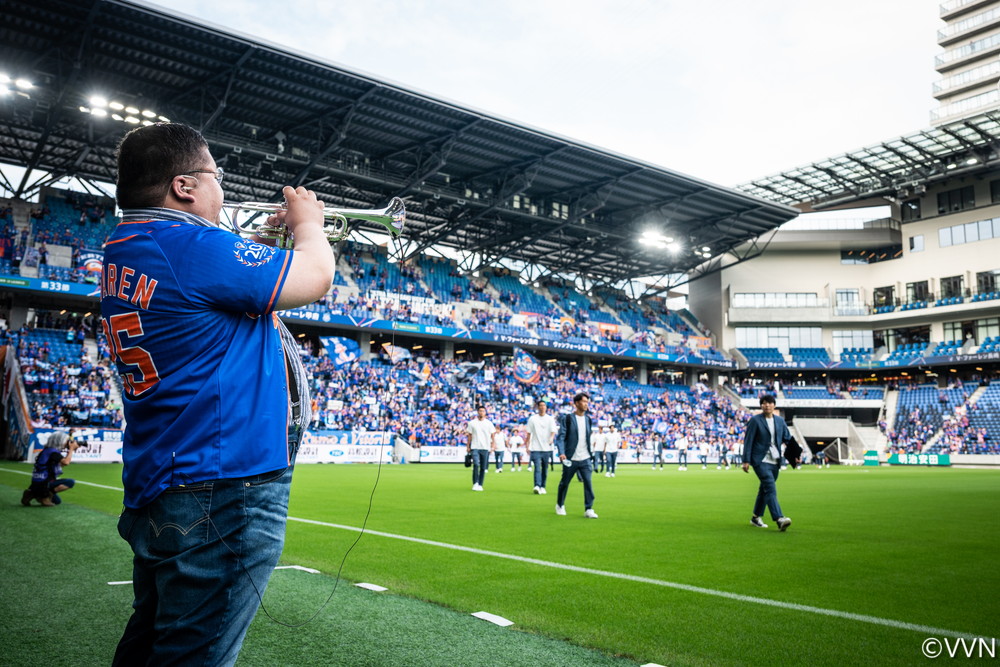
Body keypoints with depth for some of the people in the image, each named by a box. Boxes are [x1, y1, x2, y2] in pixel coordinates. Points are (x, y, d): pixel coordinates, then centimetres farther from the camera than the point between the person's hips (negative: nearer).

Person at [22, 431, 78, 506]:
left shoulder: (47, 450, 13)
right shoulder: (53, 452, -17)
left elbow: (61, 464, 21)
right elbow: (66, 462, -33)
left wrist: (71, 450, 12)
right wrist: (71, 449, -19)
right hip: (43, 483, -10)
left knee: (57, 501, 27)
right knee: (71, 482, -18)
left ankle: (32, 494, 14)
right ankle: (46, 496, -16)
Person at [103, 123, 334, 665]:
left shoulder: (125, 249, 12)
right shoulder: (191, 246, -18)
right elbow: (316, 279, -12)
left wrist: (272, 236, 20)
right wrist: (308, 223, 6)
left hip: (158, 486, 10)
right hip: (225, 485, -10)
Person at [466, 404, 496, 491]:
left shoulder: (489, 423, 6)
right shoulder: (472, 423, 6)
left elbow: (493, 435, 6)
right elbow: (470, 436, 10)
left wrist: (493, 445, -6)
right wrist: (468, 447, 5)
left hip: (485, 448, 1)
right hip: (475, 447, -1)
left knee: (483, 468, 2)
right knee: (476, 464, -18)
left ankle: (480, 485, 12)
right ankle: (475, 484, -10)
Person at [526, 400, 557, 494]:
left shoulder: (550, 419, 6)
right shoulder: (532, 419, 5)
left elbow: (553, 431, -4)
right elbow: (529, 433, 8)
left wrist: (551, 439, -25)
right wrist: (528, 446, 4)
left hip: (547, 448, 2)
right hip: (535, 448, -1)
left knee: (545, 469, 7)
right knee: (537, 468, -13)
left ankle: (543, 487, 15)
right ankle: (537, 486, -21)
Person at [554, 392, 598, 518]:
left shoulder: (588, 419, 9)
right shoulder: (567, 418, -7)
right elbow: (560, 437, -12)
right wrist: (561, 453, -22)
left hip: (585, 459, 4)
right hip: (570, 459, -4)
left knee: (588, 483, -8)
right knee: (564, 483, 9)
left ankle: (588, 509, -4)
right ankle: (560, 505, 30)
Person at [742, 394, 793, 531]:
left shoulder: (780, 421, 12)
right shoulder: (755, 420, -4)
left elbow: (788, 438, 16)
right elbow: (748, 440, -6)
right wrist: (746, 461, -11)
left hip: (775, 462, 6)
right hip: (761, 460, -6)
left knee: (765, 489, 14)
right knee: (770, 488, -18)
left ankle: (756, 518, 27)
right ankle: (779, 519, -26)